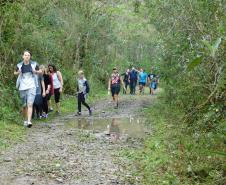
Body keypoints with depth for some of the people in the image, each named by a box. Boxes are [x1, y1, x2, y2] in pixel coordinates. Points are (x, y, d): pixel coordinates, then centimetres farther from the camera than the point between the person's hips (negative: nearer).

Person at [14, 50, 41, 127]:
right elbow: (15, 73, 16)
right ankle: (25, 120, 29)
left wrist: (36, 71, -10)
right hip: (22, 87, 2)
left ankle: (29, 121, -21)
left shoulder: (34, 64, -2)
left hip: (31, 87, -2)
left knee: (30, 104, -16)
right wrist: (18, 72, -7)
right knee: (24, 106, 9)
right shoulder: (19, 65, 0)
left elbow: (40, 72, 12)